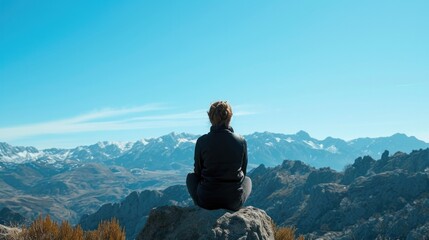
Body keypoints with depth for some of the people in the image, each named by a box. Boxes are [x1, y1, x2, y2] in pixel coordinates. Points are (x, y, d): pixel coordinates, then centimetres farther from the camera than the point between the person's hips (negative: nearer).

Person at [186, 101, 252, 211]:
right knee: (247, 180, 34)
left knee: (191, 177, 30)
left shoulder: (202, 141, -9)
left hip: (206, 202, 0)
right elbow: (243, 172, 7)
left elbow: (197, 172, 4)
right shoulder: (241, 141, -6)